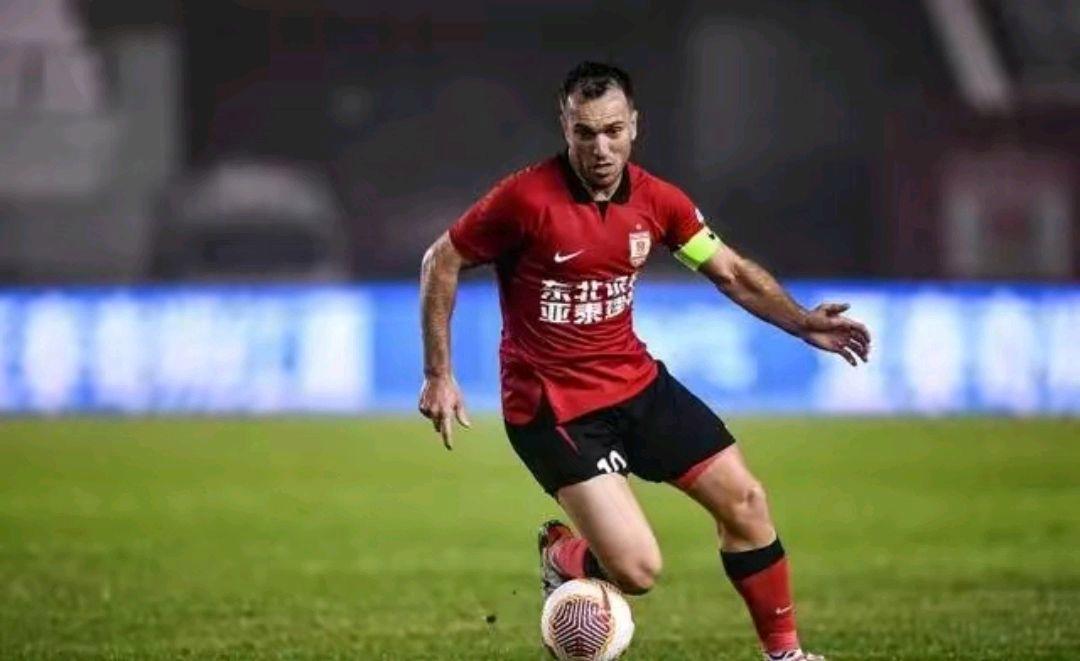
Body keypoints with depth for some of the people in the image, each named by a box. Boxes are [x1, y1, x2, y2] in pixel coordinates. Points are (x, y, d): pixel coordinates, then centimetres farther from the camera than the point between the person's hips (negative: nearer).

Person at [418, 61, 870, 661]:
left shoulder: (657, 201, -2)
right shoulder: (527, 199, -18)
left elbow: (732, 271, 7)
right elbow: (442, 262, -7)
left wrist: (801, 322, -9)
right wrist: (439, 375, -10)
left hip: (637, 381, 6)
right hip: (551, 405, -6)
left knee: (744, 501, 2)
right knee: (638, 570, -15)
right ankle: (562, 557, 20)